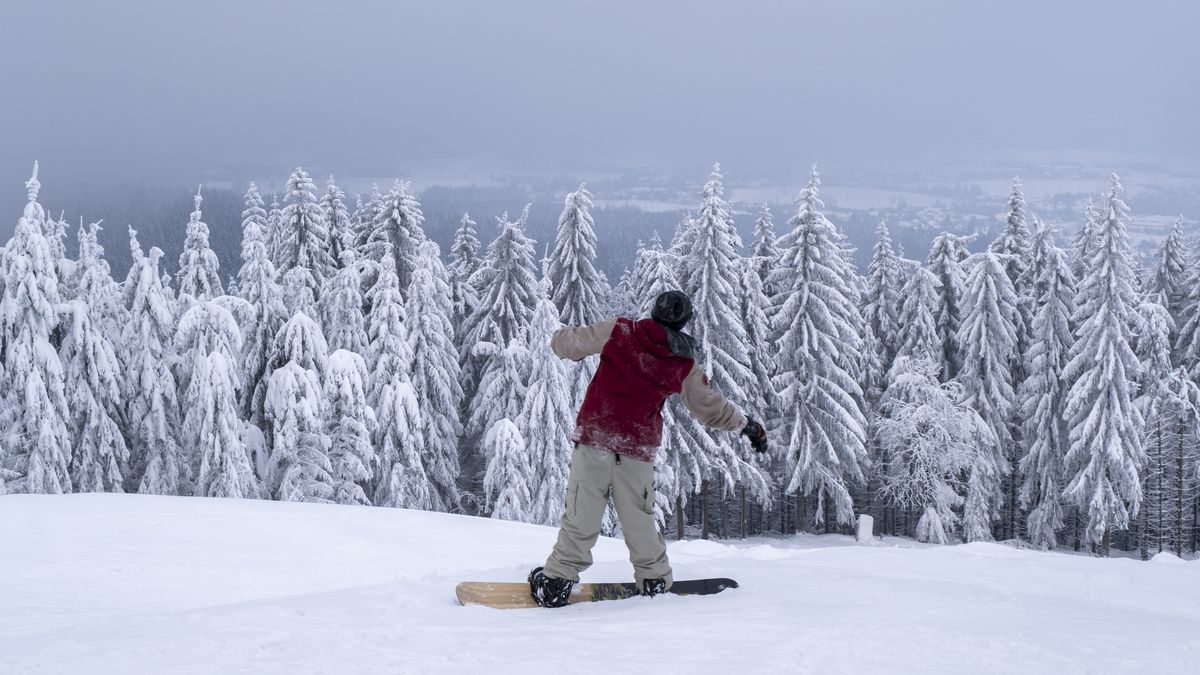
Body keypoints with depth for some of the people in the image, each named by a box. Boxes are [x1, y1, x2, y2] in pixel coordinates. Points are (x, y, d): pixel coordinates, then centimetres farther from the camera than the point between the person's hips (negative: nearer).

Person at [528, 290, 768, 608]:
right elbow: (710, 407, 17)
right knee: (639, 520, 14)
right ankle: (655, 580, 21)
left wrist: (560, 337, 28)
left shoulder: (618, 332, 0)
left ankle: (557, 581, 1)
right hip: (639, 447, 1)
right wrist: (747, 425, 32)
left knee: (581, 516, 1)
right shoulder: (684, 364, 6)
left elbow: (567, 343, 4)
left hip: (594, 436, -1)